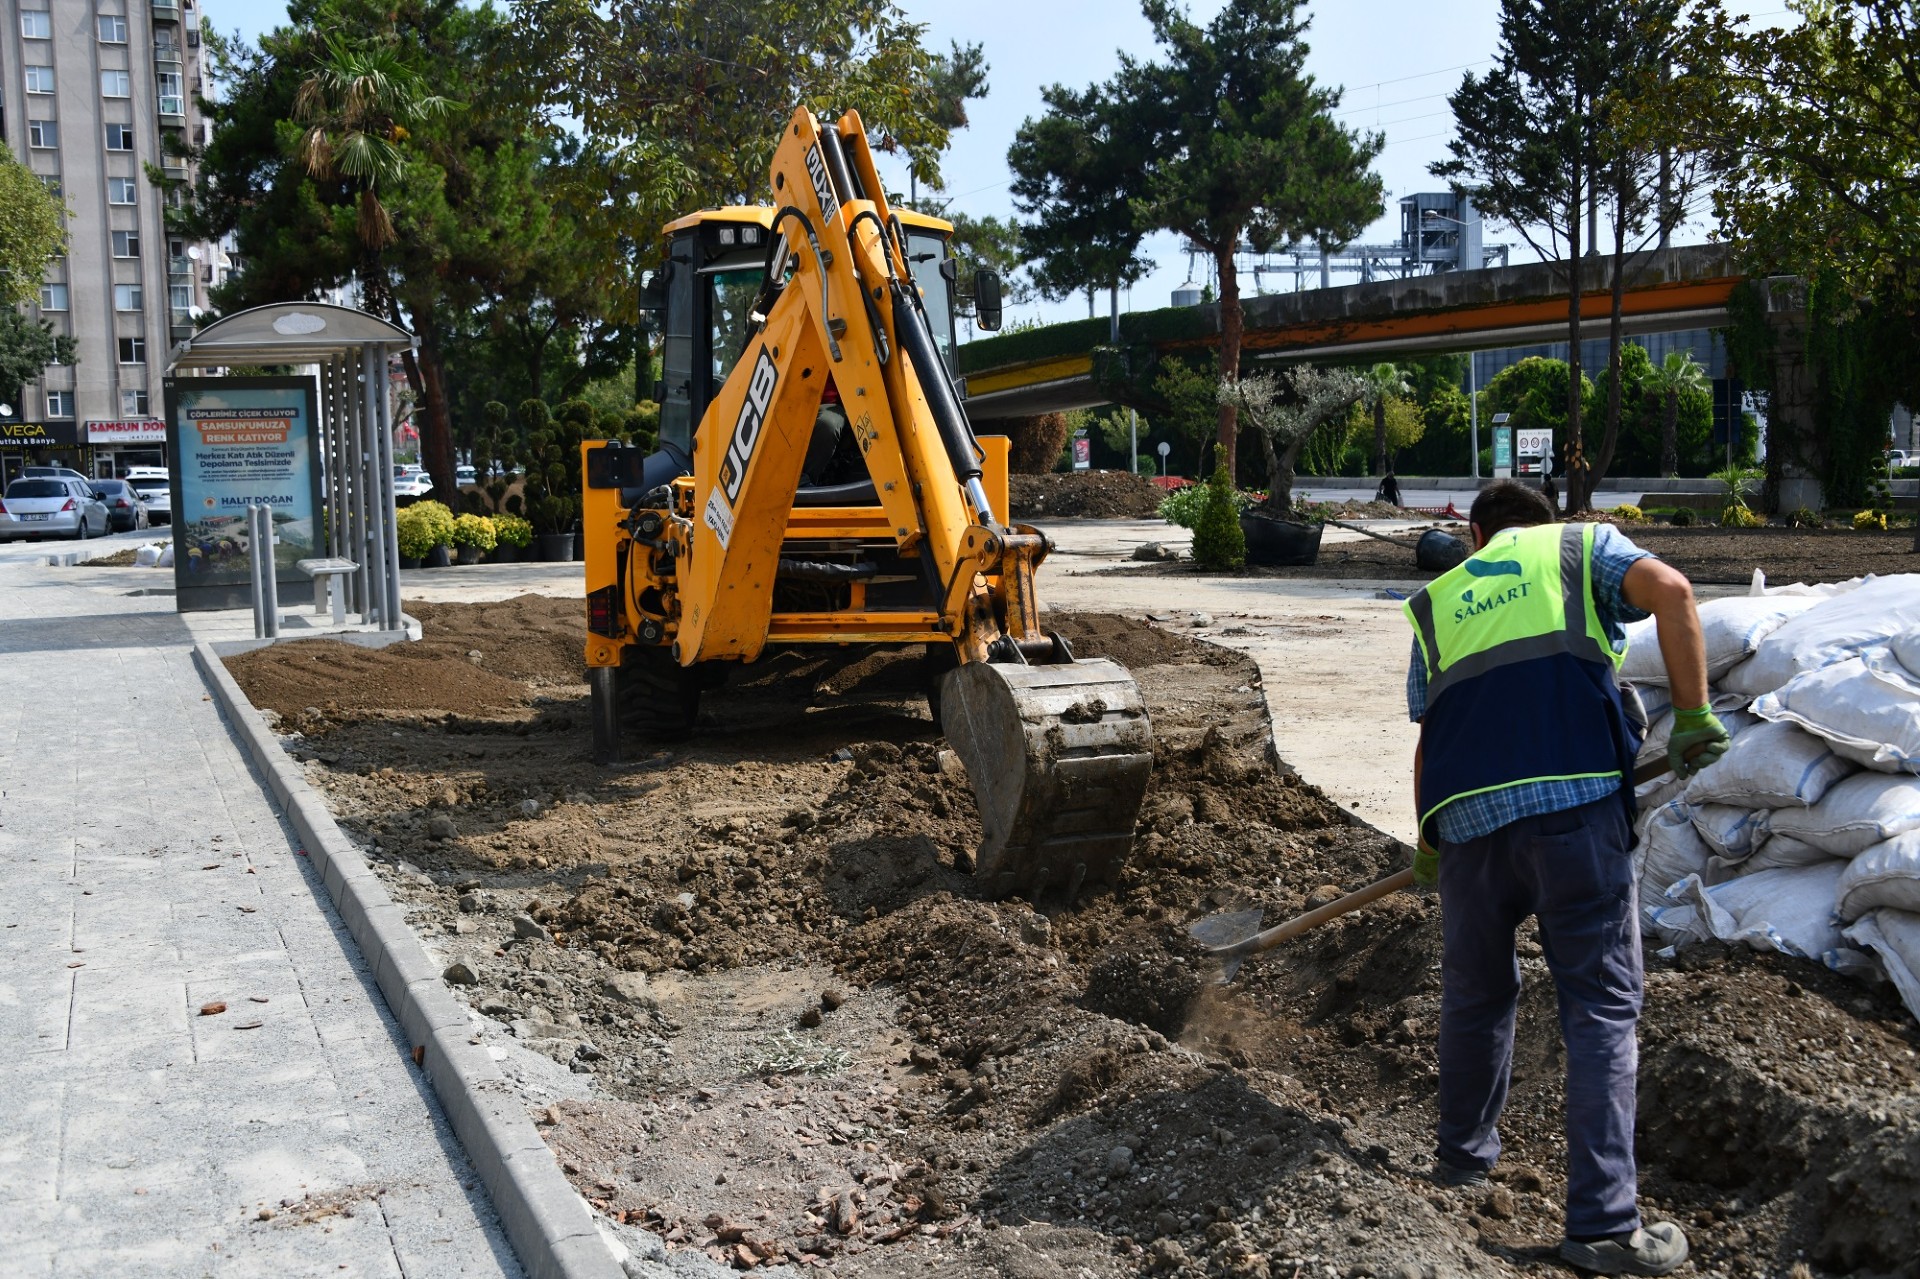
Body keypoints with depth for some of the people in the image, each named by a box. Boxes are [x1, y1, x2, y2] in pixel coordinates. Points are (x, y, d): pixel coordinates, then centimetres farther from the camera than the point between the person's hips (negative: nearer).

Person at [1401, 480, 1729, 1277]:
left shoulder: (1437, 600, 23)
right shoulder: (1580, 547, 16)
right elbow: (1669, 590, -5)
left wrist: (1428, 848, 31)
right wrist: (1693, 716, -3)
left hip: (1468, 817, 3)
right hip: (1577, 803, -3)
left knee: (1475, 994, 21)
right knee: (1601, 1009, 2)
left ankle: (1463, 1157, 37)